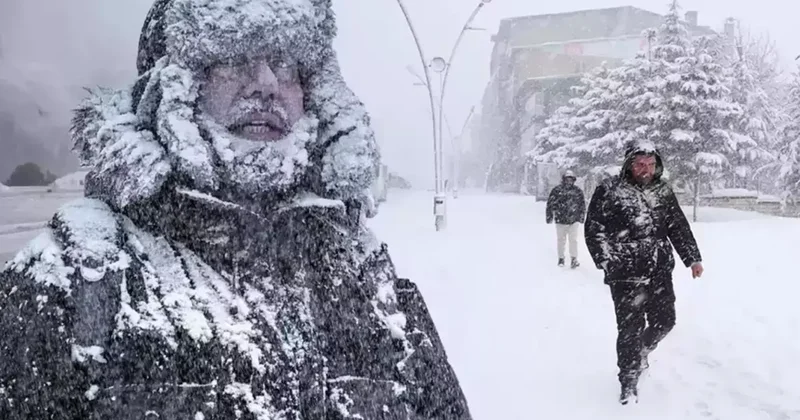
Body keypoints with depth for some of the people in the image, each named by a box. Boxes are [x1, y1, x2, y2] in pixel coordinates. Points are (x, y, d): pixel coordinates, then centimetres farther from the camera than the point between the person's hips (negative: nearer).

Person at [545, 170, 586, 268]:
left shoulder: (578, 191, 0)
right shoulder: (557, 190, -6)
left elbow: (582, 205, 10)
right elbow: (550, 204, -1)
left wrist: (581, 217, 9)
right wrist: (549, 217, 0)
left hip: (573, 221, 0)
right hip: (560, 220, 0)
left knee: (573, 240, -5)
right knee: (560, 240, 10)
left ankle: (574, 259, 1)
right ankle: (561, 258, 23)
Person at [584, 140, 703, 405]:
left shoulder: (663, 191, 8)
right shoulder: (608, 191, -7)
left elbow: (679, 227, 14)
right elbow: (593, 229, -6)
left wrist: (693, 258, 9)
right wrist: (607, 261, -13)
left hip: (660, 273, 5)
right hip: (626, 276, -5)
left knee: (664, 321, 13)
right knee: (630, 328, -2)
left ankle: (641, 352, 44)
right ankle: (629, 382, 16)